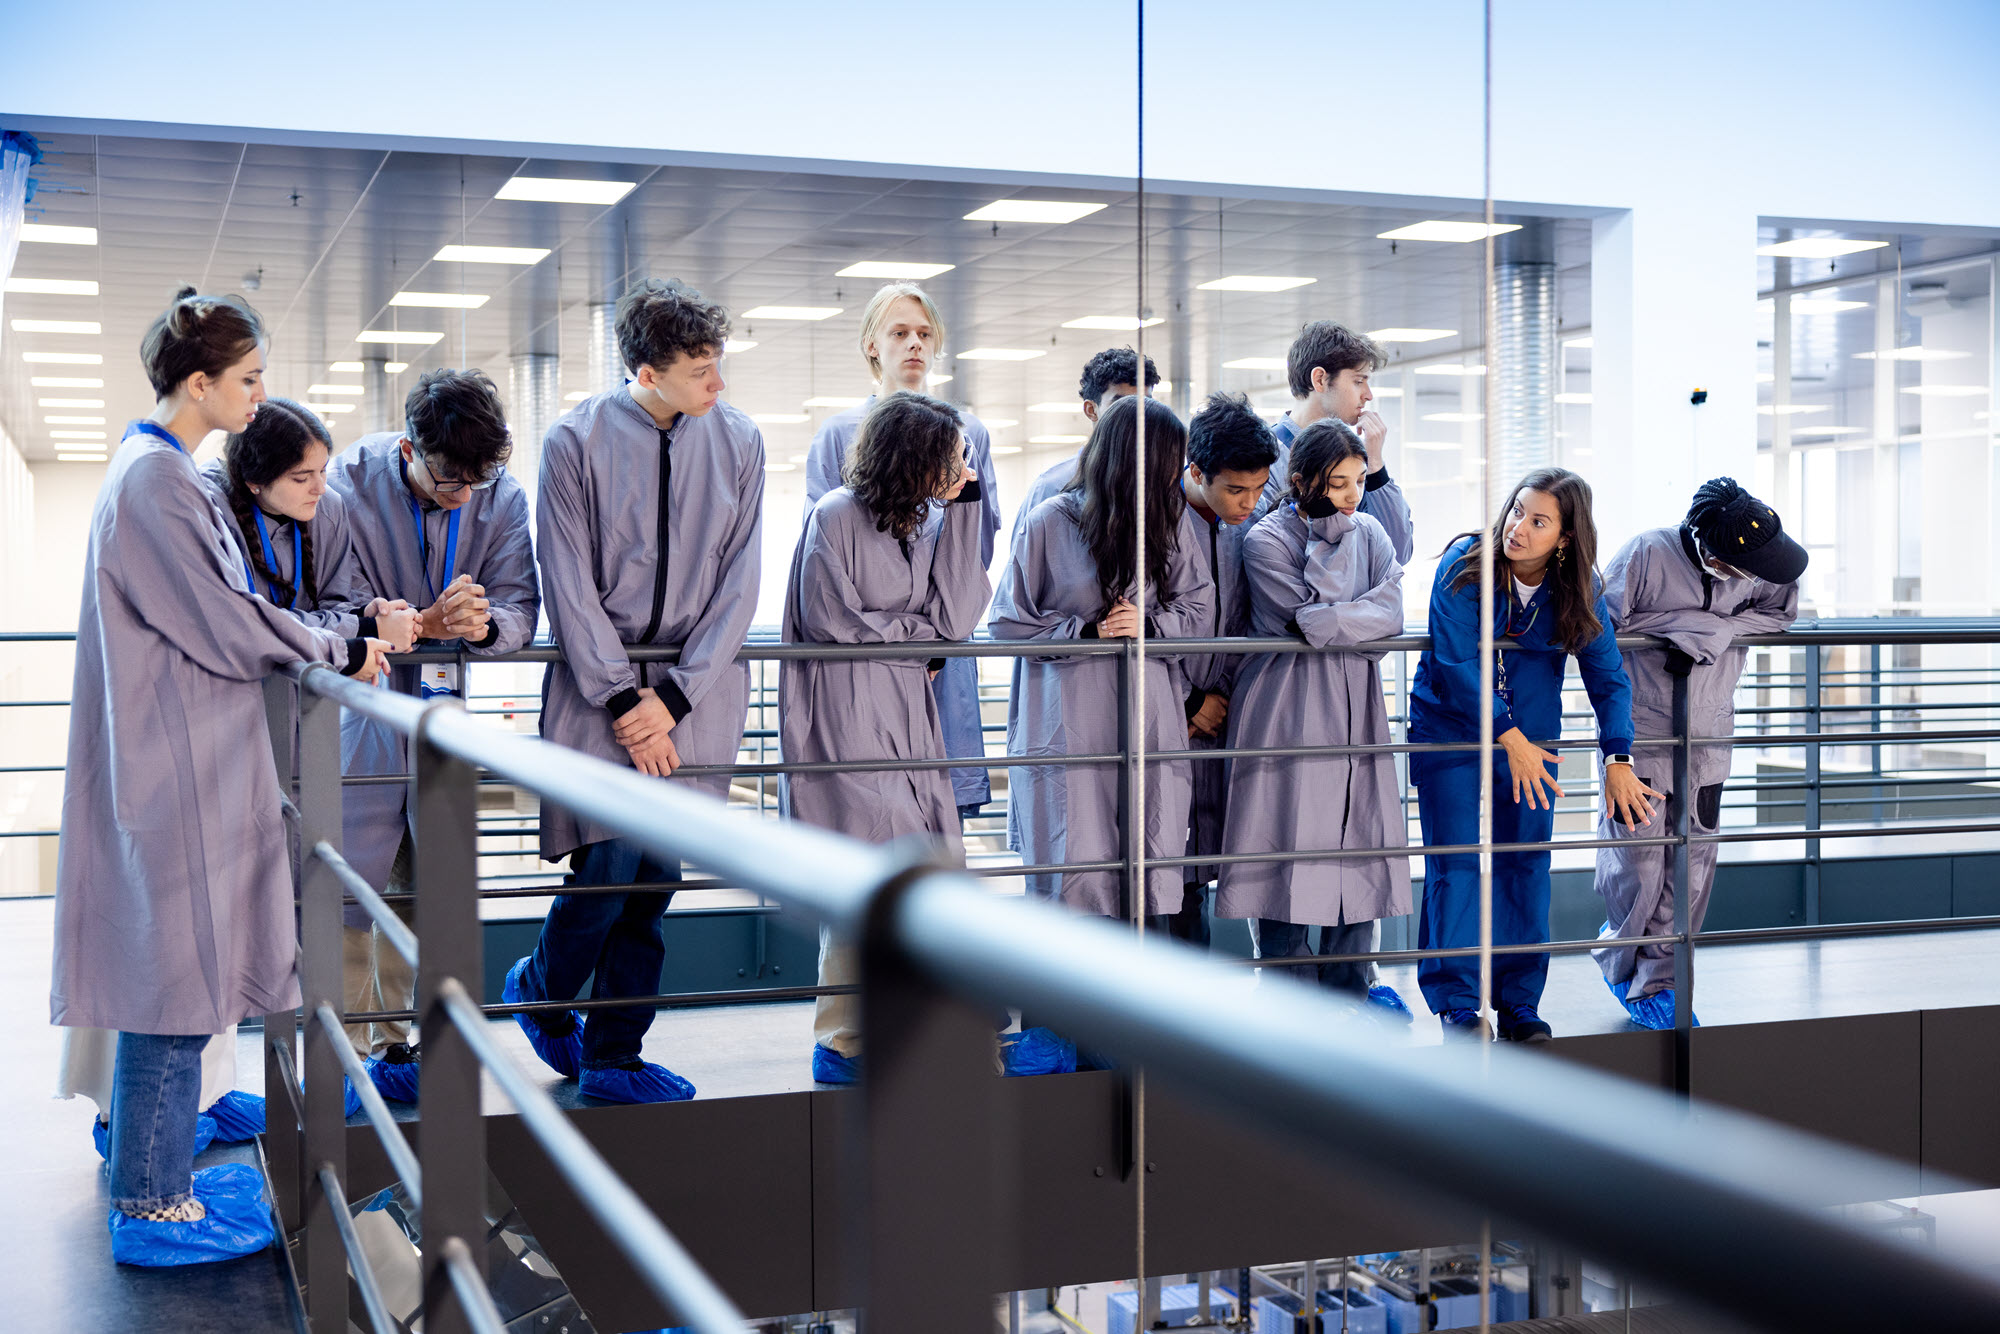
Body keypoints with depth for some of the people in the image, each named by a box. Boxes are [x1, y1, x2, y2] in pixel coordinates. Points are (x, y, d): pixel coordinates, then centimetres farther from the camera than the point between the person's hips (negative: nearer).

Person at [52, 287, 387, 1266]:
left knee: (179, 981, 15)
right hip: (178, 771, -10)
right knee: (177, 977, -3)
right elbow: (224, 628, -18)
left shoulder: (164, 471, 15)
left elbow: (215, 612, 17)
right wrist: (339, 652, -6)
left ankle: (155, 1175, 26)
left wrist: (347, 634, 10)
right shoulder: (155, 479, -17)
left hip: (188, 763, 10)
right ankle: (151, 1208, 6)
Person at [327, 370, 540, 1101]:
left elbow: (520, 607, -10)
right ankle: (348, 1051, 9)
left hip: (442, 699, 4)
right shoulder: (350, 483, -16)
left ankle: (399, 1042, 25)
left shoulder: (503, 497, -7)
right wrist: (426, 622, -35)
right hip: (361, 703, -3)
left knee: (424, 885, 11)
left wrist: (484, 623, -33)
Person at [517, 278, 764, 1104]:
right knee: (609, 868, -7)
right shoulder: (576, 441, -6)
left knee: (657, 879, 4)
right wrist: (625, 698, -11)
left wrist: (674, 696, -7)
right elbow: (570, 587, -6)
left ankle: (613, 1058, 18)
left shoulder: (737, 442, 2)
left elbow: (738, 584, 1)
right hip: (598, 680, -3)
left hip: (698, 688, 3)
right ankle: (536, 989, 25)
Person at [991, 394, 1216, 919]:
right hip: (1068, 726, -3)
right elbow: (1009, 622, -1)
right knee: (1075, 873, -1)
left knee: (1152, 874, 4)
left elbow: (1199, 606, 11)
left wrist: (1149, 624, -8)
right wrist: (1087, 632, -10)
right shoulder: (1049, 522, -5)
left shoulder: (1173, 519, 6)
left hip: (1150, 718, 3)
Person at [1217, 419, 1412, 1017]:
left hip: (1356, 707, 5)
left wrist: (1329, 622, -14)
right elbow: (1310, 618, -16)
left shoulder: (1369, 533, 11)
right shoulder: (1267, 539, -5)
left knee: (1360, 842, 5)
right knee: (1287, 846, -4)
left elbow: (1390, 615, -3)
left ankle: (1348, 986, 16)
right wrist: (1328, 538, -10)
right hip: (1288, 714, -5)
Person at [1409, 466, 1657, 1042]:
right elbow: (1457, 663, -21)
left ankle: (1519, 1001, 13)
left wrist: (1618, 759, -18)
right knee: (1455, 863, -5)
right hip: (1452, 729, -2)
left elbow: (1608, 677, -6)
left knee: (1526, 864, 2)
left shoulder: (1580, 589, -10)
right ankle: (1456, 1003, 5)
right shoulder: (1465, 565, -19)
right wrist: (1509, 737, -26)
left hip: (1531, 732, 3)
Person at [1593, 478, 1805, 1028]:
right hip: (1641, 732, -4)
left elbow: (1781, 612, 1)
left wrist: (1714, 631, -16)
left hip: (1709, 739, 4)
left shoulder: (1758, 561, -9)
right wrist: (1690, 626, -20)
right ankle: (1622, 956, 24)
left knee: (1693, 864, 4)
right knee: (1639, 862, -2)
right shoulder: (1647, 555, -20)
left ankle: (1656, 978, 19)